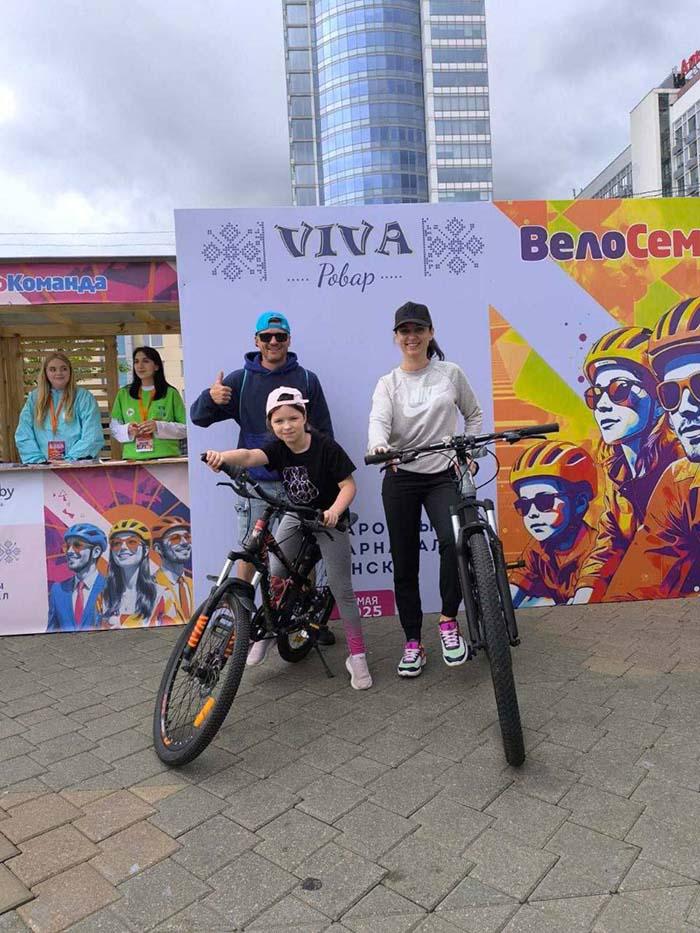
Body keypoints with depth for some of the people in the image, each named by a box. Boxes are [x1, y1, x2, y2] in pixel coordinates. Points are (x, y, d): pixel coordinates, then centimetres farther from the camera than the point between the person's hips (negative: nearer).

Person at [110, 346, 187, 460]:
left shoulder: (171, 393, 4)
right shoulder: (123, 393, 12)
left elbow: (186, 428, 1)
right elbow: (114, 427, 13)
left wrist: (159, 427, -11)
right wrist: (127, 430, -7)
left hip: (166, 458, -2)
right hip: (133, 458, 2)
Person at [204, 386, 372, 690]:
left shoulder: (325, 446, -22)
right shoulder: (278, 448, -13)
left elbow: (348, 485, -19)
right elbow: (249, 456, -33)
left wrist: (334, 511, -38)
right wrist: (222, 456, -54)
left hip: (328, 519, -3)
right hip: (295, 516, 4)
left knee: (341, 589, -3)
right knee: (274, 576, -4)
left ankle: (357, 656, 10)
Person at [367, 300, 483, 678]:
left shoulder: (451, 373, 5)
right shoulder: (388, 383, 2)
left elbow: (474, 414, 17)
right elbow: (378, 420, -16)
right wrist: (378, 445, -39)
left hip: (443, 476, 0)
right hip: (401, 479, 1)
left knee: (453, 540, -27)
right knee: (405, 563, 4)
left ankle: (448, 621, -5)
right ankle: (413, 643, 18)